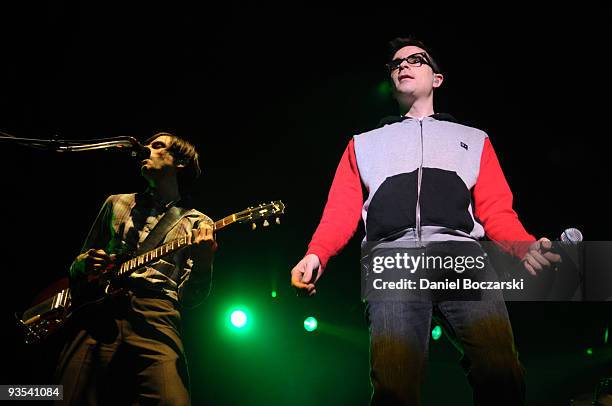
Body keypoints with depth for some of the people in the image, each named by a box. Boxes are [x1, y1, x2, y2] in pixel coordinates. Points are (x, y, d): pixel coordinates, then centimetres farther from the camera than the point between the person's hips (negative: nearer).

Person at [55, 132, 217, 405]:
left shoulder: (197, 224, 18)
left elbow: (189, 298, 9)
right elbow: (78, 265, 30)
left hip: (156, 320, -2)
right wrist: (83, 264, 5)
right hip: (96, 314, 2)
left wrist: (203, 264, -13)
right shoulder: (116, 203, 26)